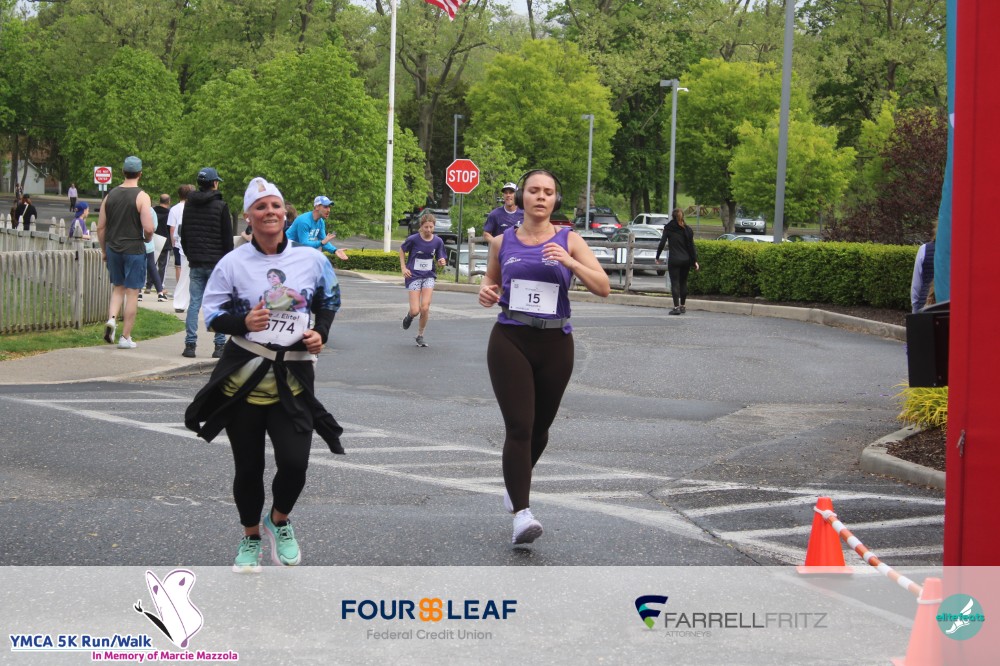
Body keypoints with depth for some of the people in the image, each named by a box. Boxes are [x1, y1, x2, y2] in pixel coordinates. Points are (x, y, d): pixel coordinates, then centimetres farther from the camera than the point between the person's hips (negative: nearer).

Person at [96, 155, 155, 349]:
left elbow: (100, 227, 6)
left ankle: (111, 319, -5)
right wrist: (147, 239, 5)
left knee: (118, 288, 20)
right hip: (134, 249, -4)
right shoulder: (141, 197, -10)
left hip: (113, 248, 4)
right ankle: (126, 337, 4)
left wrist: (104, 250, 17)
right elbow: (149, 227, -18)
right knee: (132, 292, 3)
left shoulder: (111, 195, 4)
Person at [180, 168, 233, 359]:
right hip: (216, 264, -4)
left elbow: (183, 235, 15)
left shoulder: (189, 205, 9)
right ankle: (219, 346, 0)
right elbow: (228, 238, -5)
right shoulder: (220, 206, -7)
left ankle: (190, 344, -1)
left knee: (193, 303, 4)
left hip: (195, 264, 4)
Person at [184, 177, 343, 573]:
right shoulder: (233, 263, -2)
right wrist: (243, 322, -18)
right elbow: (213, 314, 2)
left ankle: (279, 520, 20)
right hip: (244, 377, 0)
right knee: (248, 467, 8)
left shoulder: (311, 259, 2)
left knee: (294, 462, -12)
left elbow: (329, 301, 17)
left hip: (293, 378, 0)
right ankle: (250, 537, 32)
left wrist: (321, 333, -2)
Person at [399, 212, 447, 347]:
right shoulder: (413, 239, -11)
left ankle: (420, 336, 9)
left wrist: (442, 262, -18)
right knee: (415, 310, -9)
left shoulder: (438, 241, -4)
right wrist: (403, 267, -2)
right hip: (413, 276, -2)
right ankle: (409, 315, 30)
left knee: (425, 308, -11)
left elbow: (440, 259, 6)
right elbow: (402, 250, 7)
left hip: (428, 276, 2)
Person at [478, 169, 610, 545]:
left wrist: (570, 263, -20)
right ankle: (521, 514, -17)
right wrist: (486, 292, -2)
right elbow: (491, 280, 22)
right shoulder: (503, 242, 5)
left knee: (540, 426, 15)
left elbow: (603, 287, -5)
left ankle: (515, 484, 44)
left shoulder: (569, 240, 2)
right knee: (519, 427, -14)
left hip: (555, 344, 1)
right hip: (510, 341, -1)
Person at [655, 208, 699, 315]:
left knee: (675, 283, -4)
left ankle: (676, 307, -12)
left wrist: (657, 257, 3)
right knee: (683, 282, 14)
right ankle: (683, 306, 19)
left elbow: (662, 243, -6)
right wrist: (695, 261, 6)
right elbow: (691, 246, 3)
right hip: (686, 260, 3)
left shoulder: (668, 228, -3)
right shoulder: (687, 230, 4)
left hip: (674, 260, -3)